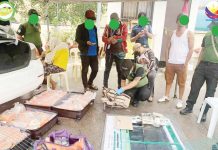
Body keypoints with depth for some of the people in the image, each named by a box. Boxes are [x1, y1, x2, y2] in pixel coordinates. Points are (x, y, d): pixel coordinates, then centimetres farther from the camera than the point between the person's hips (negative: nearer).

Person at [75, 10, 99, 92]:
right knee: (85, 70, 3)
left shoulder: (94, 27, 15)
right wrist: (86, 42, -23)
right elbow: (77, 39, -6)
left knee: (95, 69, 9)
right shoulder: (81, 27, -3)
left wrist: (97, 50, 15)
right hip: (85, 53, -6)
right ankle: (86, 87, 17)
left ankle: (90, 83, 31)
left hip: (94, 53, 6)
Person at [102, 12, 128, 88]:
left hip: (120, 52, -2)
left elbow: (124, 37, -10)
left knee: (120, 70, 6)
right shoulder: (107, 26, 9)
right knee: (107, 69, 7)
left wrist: (113, 37, -15)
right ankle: (105, 86, 17)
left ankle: (120, 87, 16)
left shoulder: (123, 26, 3)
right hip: (109, 51, 2)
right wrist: (110, 40, -19)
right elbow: (103, 38, 1)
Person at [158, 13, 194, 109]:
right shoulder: (173, 32, 11)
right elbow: (168, 47, 11)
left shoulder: (189, 33, -1)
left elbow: (191, 49, -5)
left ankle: (180, 100, 17)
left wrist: (186, 63, -11)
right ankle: (166, 97, 25)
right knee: (168, 81, 12)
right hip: (170, 63, 4)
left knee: (181, 83, 5)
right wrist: (167, 60, 3)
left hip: (181, 63, -4)